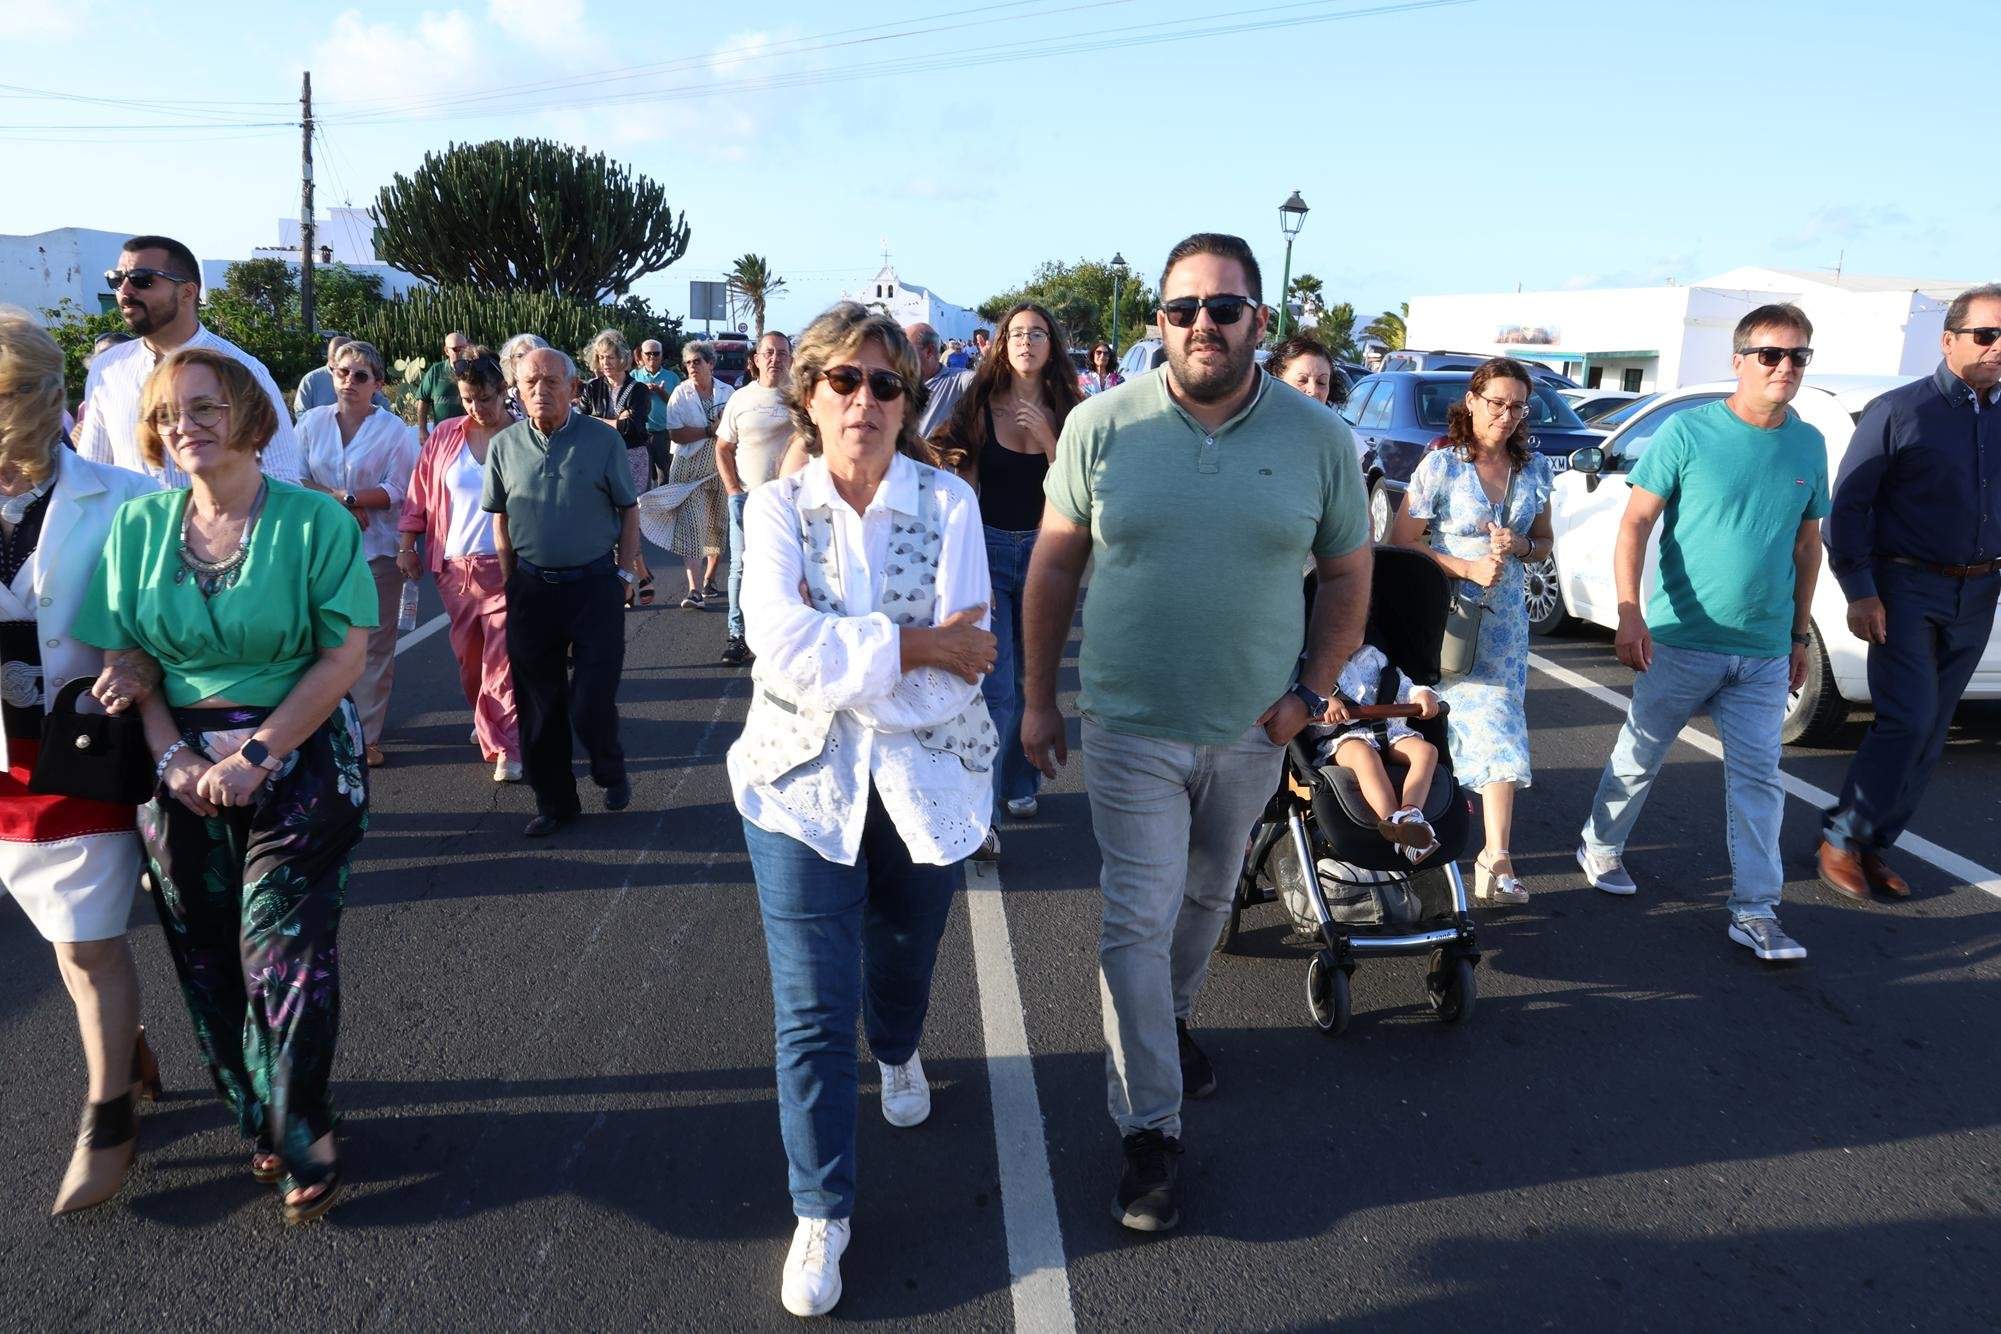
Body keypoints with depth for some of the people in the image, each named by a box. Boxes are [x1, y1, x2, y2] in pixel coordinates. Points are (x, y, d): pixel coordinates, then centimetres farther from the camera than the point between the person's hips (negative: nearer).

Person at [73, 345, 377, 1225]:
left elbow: (344, 656, -11)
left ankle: (300, 1140, 14)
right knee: (207, 962, 9)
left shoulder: (316, 522, -8)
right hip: (180, 772, 4)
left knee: (285, 957, -4)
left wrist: (256, 756, -15)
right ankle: (257, 1119, 28)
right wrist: (174, 757, -9)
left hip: (296, 763, -3)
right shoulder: (139, 524, 3)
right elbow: (121, 656, 4)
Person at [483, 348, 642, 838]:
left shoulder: (602, 440, -3)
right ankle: (554, 801, 22)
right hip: (531, 589, 3)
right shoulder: (504, 445, 2)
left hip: (594, 582, -3)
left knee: (591, 701, -5)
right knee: (538, 701, 8)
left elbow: (628, 508, 3)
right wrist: (511, 578, 8)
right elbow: (500, 517, 11)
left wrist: (626, 571, -1)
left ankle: (610, 770, 26)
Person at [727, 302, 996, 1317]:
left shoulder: (949, 502, -6)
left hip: (926, 778, 1)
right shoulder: (775, 507, -4)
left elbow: (963, 665, -15)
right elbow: (782, 646, -20)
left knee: (904, 957, 23)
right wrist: (922, 645, -20)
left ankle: (899, 1054, 58)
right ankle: (820, 1214, 17)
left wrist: (837, 656, -18)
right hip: (804, 779, -1)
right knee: (813, 1007, 1)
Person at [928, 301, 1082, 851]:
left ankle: (1019, 785, 28)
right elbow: (962, 479, 0)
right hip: (987, 548, -2)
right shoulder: (981, 404, -3)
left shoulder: (1065, 413, 2)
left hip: (1041, 550, 3)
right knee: (995, 687, -9)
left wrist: (1048, 439, -17)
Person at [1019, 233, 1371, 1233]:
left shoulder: (1318, 438, -3)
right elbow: (1055, 562, 0)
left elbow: (1347, 572, 6)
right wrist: (1037, 697, 0)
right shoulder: (1103, 425, -6)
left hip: (1251, 731, 2)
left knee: (1207, 899, 21)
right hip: (1129, 725, -2)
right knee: (1138, 920, -2)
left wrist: (1311, 691, -4)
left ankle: (1167, 1020, 48)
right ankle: (1149, 1130, 10)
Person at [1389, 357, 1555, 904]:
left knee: (1498, 730, 0)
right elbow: (1402, 541, -9)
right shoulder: (1442, 464, -7)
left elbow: (1544, 541, 17)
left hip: (1505, 618, 4)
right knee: (1491, 729, -6)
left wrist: (1520, 545, -6)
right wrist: (1468, 568, -18)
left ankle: (1495, 856, 3)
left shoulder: (1535, 468, 8)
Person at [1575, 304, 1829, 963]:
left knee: (1757, 778, 2)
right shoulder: (1688, 432, -8)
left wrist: (1800, 637, 15)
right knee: (1639, 757, 11)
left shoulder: (1809, 446, 7)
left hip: (1765, 653, 4)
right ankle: (1601, 847, 33)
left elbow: (1807, 547, 15)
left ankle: (1755, 910, 8)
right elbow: (1635, 525, -11)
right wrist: (1630, 615, -21)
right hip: (1681, 640, -3)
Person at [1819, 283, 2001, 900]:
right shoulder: (1900, 411, -6)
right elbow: (1848, 504, -7)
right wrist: (1859, 591, -13)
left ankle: (1873, 845, 18)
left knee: (1927, 733, 8)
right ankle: (1841, 836, 1)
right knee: (1908, 719, -13)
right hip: (1906, 588, -5)